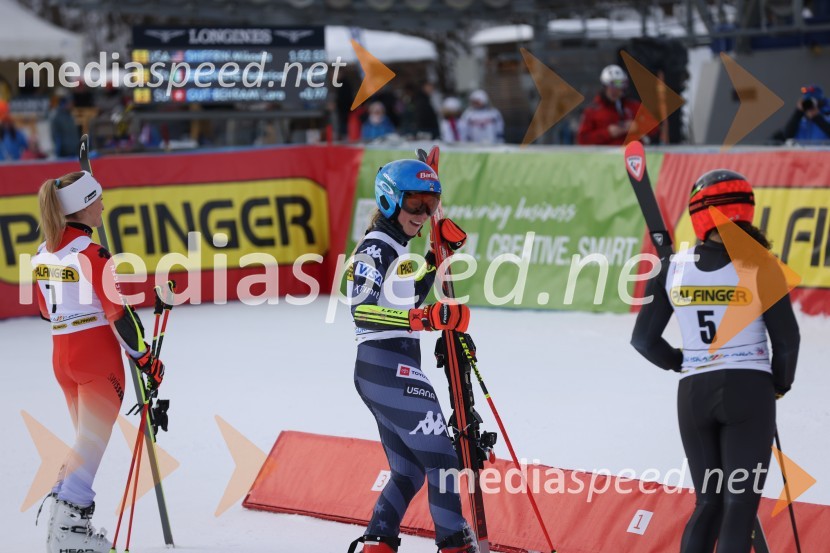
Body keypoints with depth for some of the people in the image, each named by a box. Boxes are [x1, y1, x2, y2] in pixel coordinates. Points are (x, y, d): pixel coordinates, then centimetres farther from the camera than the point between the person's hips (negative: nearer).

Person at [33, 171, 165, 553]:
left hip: (61, 355, 7)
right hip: (98, 356, -7)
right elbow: (118, 313, -16)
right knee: (91, 444, -3)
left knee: (87, 442, 19)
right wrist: (145, 358, -9)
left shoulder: (43, 254, 6)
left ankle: (64, 519, 14)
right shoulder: (92, 255, -17)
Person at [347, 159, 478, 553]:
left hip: (379, 372, 10)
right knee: (441, 458, -7)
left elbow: (409, 297, 29)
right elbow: (362, 311, -23)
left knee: (409, 470, 12)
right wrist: (424, 319, -33)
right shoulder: (374, 249, -11)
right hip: (390, 370, -10)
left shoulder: (394, 248, 18)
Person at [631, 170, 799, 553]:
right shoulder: (759, 267, -11)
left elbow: (644, 340, 4)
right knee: (740, 504, 0)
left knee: (708, 502, 16)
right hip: (749, 391, -3)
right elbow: (786, 339, -7)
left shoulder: (673, 268, -1)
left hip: (693, 393, 3)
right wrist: (780, 384, 12)